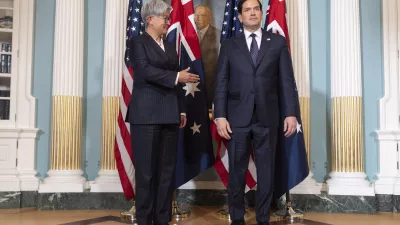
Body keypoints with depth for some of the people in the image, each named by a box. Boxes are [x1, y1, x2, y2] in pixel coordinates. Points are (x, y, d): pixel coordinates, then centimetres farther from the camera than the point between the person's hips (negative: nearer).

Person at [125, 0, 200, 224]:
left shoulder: (170, 47, 19)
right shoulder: (138, 42, 1)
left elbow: (176, 83, 18)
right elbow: (145, 71, -15)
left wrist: (182, 109, 11)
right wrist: (177, 77, -18)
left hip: (169, 115, 6)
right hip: (146, 115, -6)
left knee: (167, 169, 6)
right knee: (146, 170, -1)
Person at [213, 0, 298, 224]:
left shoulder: (278, 42, 7)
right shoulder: (229, 45, 8)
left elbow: (287, 80, 3)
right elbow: (221, 83, 3)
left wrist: (291, 113, -5)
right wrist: (220, 116, -7)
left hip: (267, 117, 0)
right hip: (237, 117, 0)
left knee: (266, 171, 7)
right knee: (237, 171, 6)